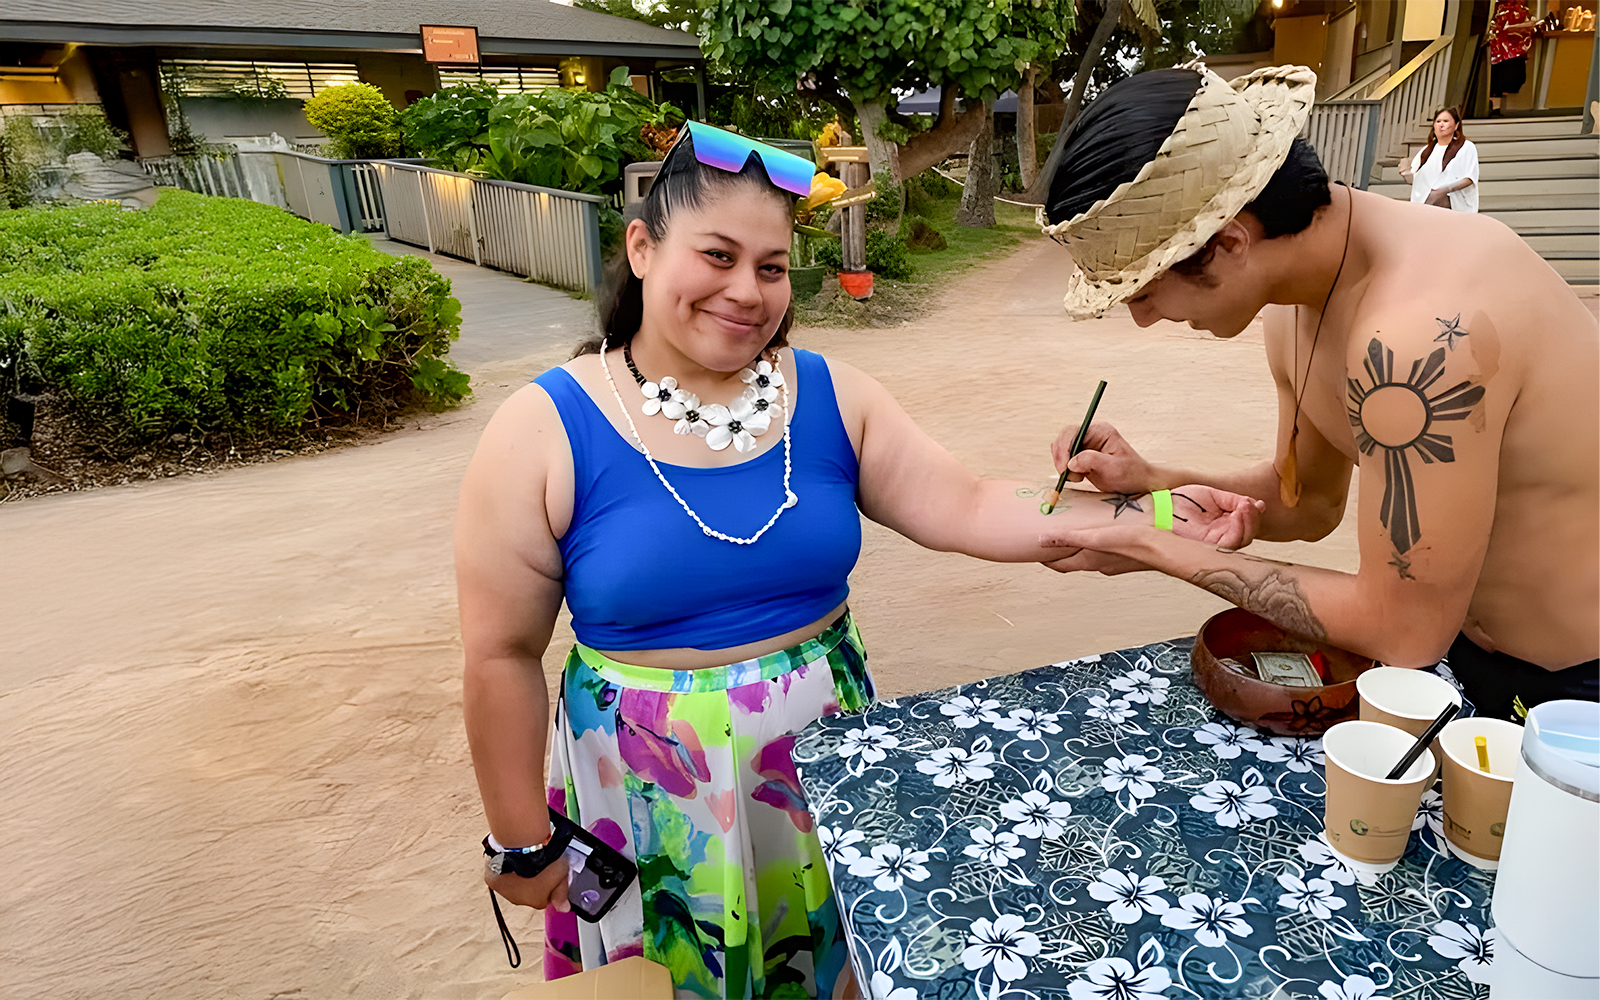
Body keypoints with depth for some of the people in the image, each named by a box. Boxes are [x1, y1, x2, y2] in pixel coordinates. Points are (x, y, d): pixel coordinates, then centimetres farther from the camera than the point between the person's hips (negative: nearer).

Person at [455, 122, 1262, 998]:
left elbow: (969, 510, -8)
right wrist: (524, 844, -3)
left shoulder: (832, 399, -5)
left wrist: (1154, 517, -18)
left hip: (827, 753, 3)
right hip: (650, 788, -2)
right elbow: (502, 657, -9)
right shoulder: (543, 434, -15)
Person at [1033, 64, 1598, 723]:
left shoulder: (1418, 337, -36)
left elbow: (1402, 631, -25)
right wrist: (1152, 483, -8)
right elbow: (1308, 503, 8)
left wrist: (1161, 554, -19)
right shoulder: (1294, 296, -6)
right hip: (1465, 646, 7)